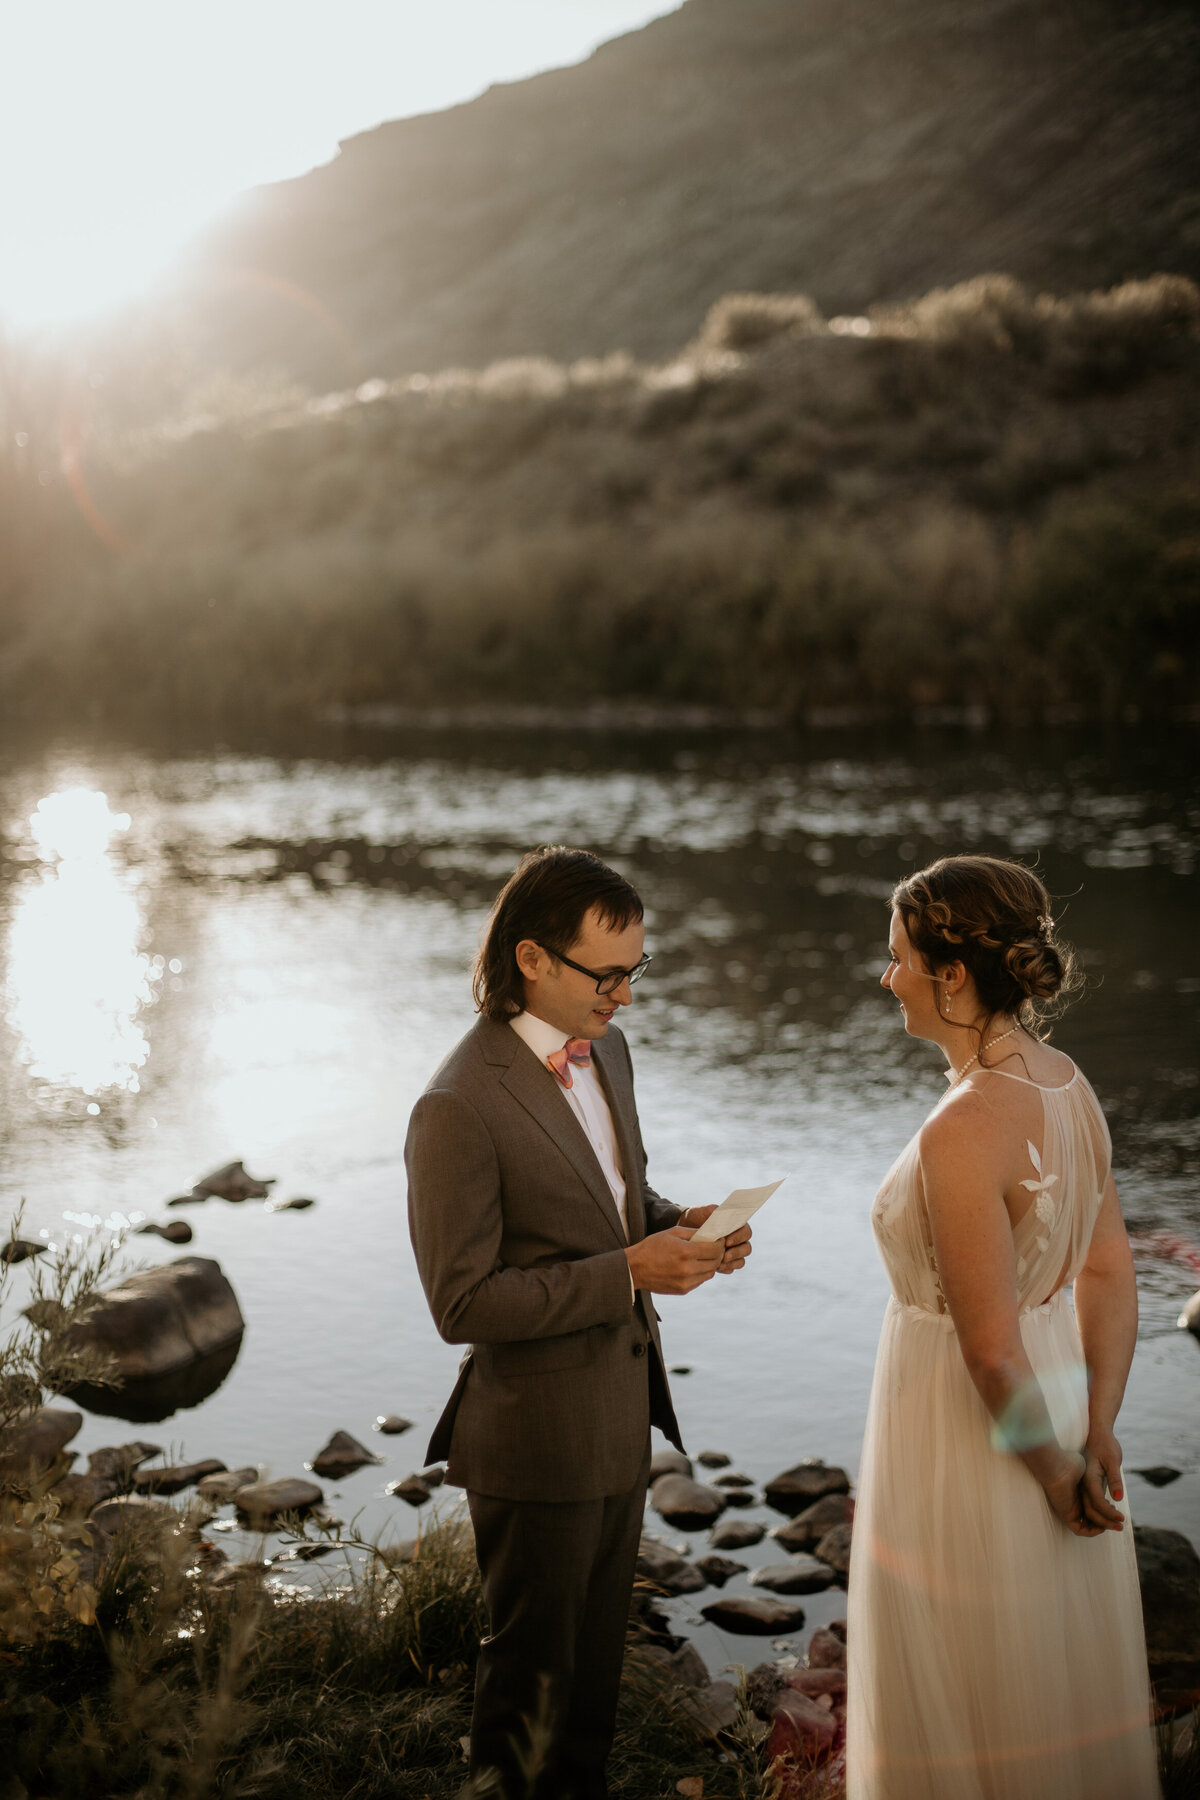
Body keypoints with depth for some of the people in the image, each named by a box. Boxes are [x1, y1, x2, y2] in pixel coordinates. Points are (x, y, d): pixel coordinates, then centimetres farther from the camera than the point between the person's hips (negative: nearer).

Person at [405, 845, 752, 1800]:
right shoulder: (459, 1109, -25)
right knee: (533, 1667, 14)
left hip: (622, 1418, 8)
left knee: (600, 1649, 24)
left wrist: (675, 1224, -6)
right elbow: (462, 1303, -23)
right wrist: (628, 1273, -25)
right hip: (539, 1437, -8)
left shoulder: (606, 1048, 1)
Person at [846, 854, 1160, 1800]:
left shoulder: (962, 1129, -29)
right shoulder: (1067, 1082, -2)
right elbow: (1112, 1272, 3)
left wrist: (1053, 1469, -10)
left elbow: (993, 1348, -25)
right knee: (1060, 1685, 26)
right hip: (1057, 1396, 8)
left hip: (974, 1444, -8)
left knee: (967, 1719, 14)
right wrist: (1096, 1437, 2)